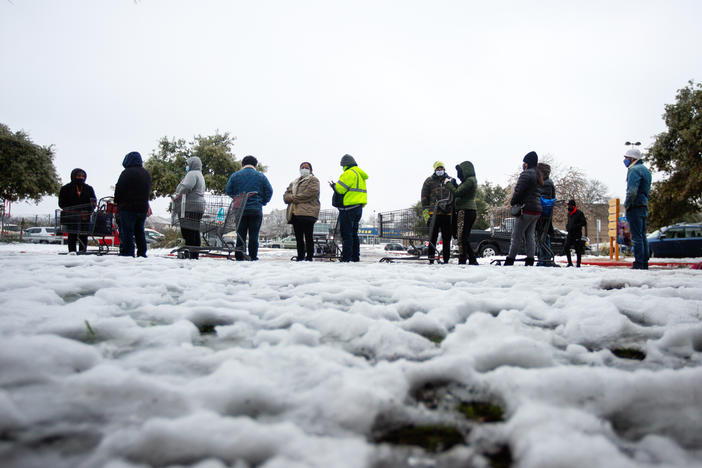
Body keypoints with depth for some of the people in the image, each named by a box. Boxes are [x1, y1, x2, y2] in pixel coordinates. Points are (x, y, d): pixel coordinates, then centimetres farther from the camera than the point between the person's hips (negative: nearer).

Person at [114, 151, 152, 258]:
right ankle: (142, 254, 15)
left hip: (128, 208, -7)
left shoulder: (127, 173, -10)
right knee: (140, 233, 14)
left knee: (127, 233, -4)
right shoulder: (146, 173, 13)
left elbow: (118, 190, -8)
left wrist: (117, 203, 5)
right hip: (143, 209, 7)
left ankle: (127, 254, -8)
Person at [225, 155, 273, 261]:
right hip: (256, 210, -1)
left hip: (239, 210, 1)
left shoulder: (235, 175, 4)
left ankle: (239, 256, 6)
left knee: (240, 235, 8)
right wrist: (262, 202, 12)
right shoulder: (261, 176, 2)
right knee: (253, 235, 3)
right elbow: (269, 191, 0)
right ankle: (253, 257, 1)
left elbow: (228, 191, 4)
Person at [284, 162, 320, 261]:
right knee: (299, 238, 8)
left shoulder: (313, 180, 6)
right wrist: (291, 197, -6)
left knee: (308, 237, -7)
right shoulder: (294, 183, 27)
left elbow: (310, 193, -11)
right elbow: (286, 196, 18)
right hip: (294, 213, 6)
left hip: (307, 212, -6)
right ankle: (300, 258, 13)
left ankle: (309, 257, -5)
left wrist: (294, 198, -8)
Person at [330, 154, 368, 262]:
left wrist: (333, 185, 5)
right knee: (354, 233, 15)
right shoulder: (360, 174, 19)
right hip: (358, 207, 10)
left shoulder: (349, 173, -12)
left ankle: (346, 258, -10)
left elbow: (339, 189, -16)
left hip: (349, 207, -10)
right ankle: (355, 257, 17)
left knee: (346, 234, -8)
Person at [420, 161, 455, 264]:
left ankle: (446, 260, 12)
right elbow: (424, 198, 3)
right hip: (434, 213, -3)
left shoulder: (450, 181, 14)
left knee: (447, 238, 6)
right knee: (433, 237, -2)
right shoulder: (429, 181, 6)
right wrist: (425, 212, -6)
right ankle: (431, 260, 1)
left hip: (448, 214, 3)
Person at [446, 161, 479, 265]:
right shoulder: (470, 180, 20)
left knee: (462, 237, -10)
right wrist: (453, 184, 11)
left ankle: (462, 261, -11)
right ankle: (472, 260, 16)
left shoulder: (470, 180, -13)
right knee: (465, 237, 14)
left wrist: (449, 185, -4)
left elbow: (457, 193, -17)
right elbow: (460, 191, 21)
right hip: (470, 210, 11)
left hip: (466, 210, -11)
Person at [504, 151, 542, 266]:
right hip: (537, 210, 9)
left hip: (527, 209, -9)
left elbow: (518, 191, -15)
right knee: (529, 235, 10)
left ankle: (510, 260, -3)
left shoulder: (526, 174, -11)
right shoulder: (537, 175, 18)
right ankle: (530, 260, 4)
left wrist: (512, 203, 0)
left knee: (517, 235, -5)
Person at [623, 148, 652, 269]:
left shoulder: (634, 170, -12)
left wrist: (626, 205, -11)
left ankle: (638, 265, -11)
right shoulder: (645, 169, 20)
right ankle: (645, 264, 13)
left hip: (635, 207, -10)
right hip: (644, 207, 10)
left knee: (637, 237, -10)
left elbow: (632, 192, -22)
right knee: (642, 236, 11)